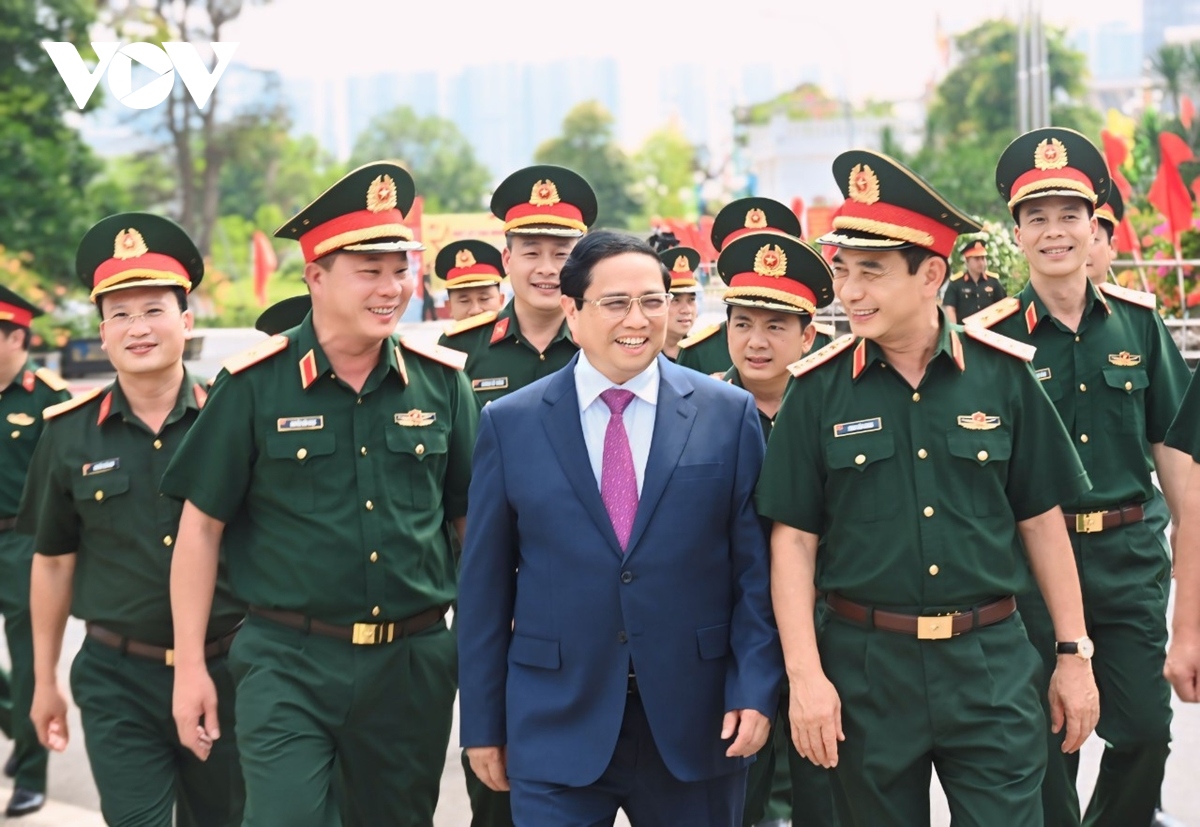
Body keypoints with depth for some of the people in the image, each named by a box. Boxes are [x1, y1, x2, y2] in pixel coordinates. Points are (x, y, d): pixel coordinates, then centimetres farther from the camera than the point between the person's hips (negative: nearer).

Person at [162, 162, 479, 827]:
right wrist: (190, 667, -4)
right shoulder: (254, 386, -6)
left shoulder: (442, 381, 2)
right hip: (290, 664, -3)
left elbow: (472, 517, 11)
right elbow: (201, 526, -2)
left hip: (414, 665, 3)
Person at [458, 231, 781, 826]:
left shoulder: (729, 414, 2)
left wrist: (754, 689, -7)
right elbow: (485, 582, 4)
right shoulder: (509, 424, 2)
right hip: (555, 729, 0)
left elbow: (755, 565, 2)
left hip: (697, 725, 1)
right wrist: (482, 723, 3)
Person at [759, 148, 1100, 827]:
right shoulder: (819, 390, -3)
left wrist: (1076, 654, 5)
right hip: (866, 666, 0)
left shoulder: (1003, 374, -1)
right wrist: (805, 676, -8)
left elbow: (1041, 522, 5)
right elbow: (794, 541, -1)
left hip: (992, 662, 0)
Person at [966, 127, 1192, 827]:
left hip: (1131, 556, 3)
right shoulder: (991, 337, -6)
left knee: (1146, 728, 2)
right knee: (1049, 737, 6)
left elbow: (1171, 448, 8)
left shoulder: (1137, 319, 3)